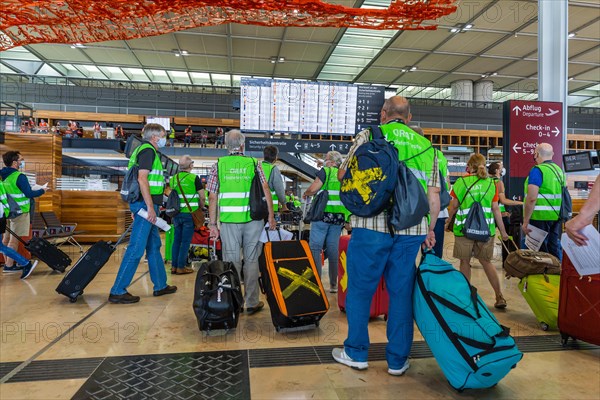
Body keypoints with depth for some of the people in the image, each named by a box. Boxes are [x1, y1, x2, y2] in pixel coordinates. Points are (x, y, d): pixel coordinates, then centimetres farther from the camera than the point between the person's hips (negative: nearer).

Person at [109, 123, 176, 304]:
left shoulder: (143, 150, 21)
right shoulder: (148, 150, -9)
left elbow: (141, 179, 23)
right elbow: (142, 179, -20)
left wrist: (136, 208, 24)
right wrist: (150, 207, -23)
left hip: (144, 204, 11)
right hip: (145, 203, -11)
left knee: (154, 245, 15)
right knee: (136, 248, -7)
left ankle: (161, 285, 24)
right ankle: (118, 291, -1)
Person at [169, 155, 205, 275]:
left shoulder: (173, 179, 7)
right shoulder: (194, 178, -8)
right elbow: (202, 197, -7)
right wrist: (201, 208, 10)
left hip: (176, 213, 5)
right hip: (189, 214, -5)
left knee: (177, 240, 13)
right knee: (185, 241, 1)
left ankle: (174, 266, 18)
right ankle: (181, 267, 5)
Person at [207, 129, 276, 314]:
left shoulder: (218, 165, 5)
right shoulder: (254, 164, 4)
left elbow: (212, 198, 2)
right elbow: (266, 192, -2)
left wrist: (213, 224, 7)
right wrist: (271, 217, 5)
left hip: (229, 220, 0)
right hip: (253, 219, 0)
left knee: (232, 261, 7)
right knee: (251, 260, 9)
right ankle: (252, 302, 16)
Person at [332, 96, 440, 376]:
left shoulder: (369, 135, 5)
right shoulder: (426, 146, 15)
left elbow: (343, 175, 4)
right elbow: (434, 194, 13)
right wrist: (430, 230, 21)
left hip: (373, 224, -3)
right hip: (412, 229, 4)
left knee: (360, 288, 10)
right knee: (402, 292, 12)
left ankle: (356, 353, 22)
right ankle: (397, 360, 23)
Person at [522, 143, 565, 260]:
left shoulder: (537, 170, -13)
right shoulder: (559, 170, 12)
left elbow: (531, 198, -20)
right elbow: (561, 196, 19)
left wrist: (525, 221, -15)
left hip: (540, 217, -8)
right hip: (556, 217, 8)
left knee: (539, 251, -1)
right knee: (555, 249, 13)